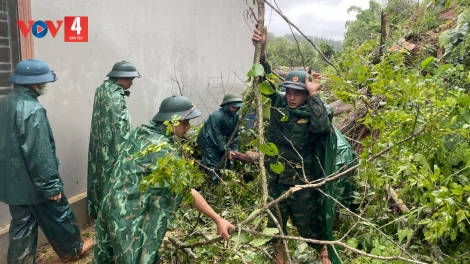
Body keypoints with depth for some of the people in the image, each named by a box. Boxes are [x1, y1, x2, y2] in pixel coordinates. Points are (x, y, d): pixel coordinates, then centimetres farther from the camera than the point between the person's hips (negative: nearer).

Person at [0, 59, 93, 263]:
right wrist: (51, 185, -17)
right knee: (58, 216, 14)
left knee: (22, 223, 17)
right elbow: (39, 153, -25)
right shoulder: (32, 109, -24)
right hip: (33, 182, -8)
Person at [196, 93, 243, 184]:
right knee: (213, 166, -12)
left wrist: (234, 149, -13)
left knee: (225, 163, 8)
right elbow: (216, 135, -27)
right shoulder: (217, 115, -29)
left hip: (219, 140, 8)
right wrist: (227, 150, -26)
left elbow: (235, 134, -2)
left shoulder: (235, 117, -5)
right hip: (208, 140, -8)